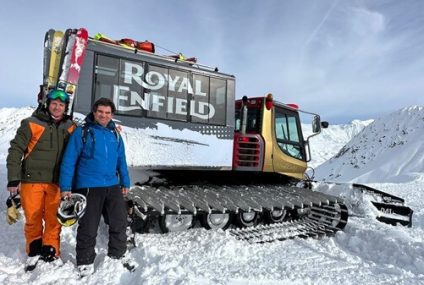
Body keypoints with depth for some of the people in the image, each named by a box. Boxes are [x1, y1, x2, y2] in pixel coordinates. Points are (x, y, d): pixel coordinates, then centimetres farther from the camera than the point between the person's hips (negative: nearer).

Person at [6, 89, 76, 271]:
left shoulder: (70, 128, 6)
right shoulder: (32, 124, -4)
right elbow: (16, 150, -2)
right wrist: (13, 179, -6)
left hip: (57, 182, 2)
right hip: (31, 180, -2)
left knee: (53, 219, 5)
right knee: (33, 218, 6)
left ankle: (50, 250, 22)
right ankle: (34, 251, 25)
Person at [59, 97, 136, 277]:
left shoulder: (115, 134, 9)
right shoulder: (82, 132, -6)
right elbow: (69, 160, -7)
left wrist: (125, 182, 14)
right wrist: (65, 187, -11)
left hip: (113, 186, 5)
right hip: (88, 187, -5)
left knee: (120, 221, 14)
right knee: (88, 227, 6)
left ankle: (119, 253, 35)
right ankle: (85, 262, 25)